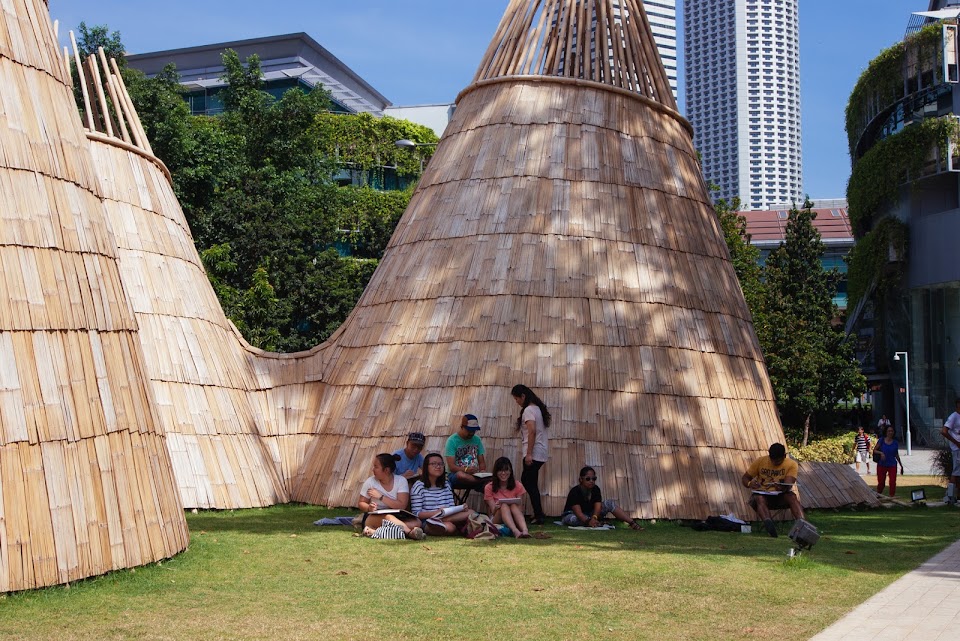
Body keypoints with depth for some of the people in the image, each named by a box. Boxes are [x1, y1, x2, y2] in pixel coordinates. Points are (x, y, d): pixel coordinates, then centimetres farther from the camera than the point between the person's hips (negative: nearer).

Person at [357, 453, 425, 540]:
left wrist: (381, 497, -17)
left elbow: (402, 506, -14)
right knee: (388, 517, -37)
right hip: (374, 518, -2)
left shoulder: (401, 481, -4)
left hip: (397, 518, 2)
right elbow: (361, 503, 6)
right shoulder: (370, 482, -1)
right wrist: (369, 508, -18)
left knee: (416, 522, -27)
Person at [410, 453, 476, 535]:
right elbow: (416, 514, -7)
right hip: (427, 523, -7)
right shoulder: (419, 486, 0)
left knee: (470, 512, -21)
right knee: (449, 527, -39)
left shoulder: (446, 485, 21)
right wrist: (437, 512, -21)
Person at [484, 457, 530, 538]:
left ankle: (525, 530, -57)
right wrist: (496, 508, -27)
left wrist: (518, 506, -22)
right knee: (504, 506, -31)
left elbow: (520, 509, 2)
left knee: (513, 506, -30)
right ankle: (515, 531, -58)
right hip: (497, 520, -1)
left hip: (515, 521, 1)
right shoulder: (489, 488, 3)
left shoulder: (517, 486, 7)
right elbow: (492, 512, -3)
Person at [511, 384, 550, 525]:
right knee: (526, 481, 13)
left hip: (534, 453, -10)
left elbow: (532, 431, -21)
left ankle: (539, 516, -8)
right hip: (541, 453, 10)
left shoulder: (528, 410, -11)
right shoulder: (538, 408, 17)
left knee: (530, 484, -6)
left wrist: (529, 454, -22)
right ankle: (538, 514, 12)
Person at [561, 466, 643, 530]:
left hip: (590, 515, 5)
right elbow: (578, 512, -35)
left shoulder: (595, 489, -7)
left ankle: (632, 523, -22)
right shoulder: (574, 492, -24)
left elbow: (598, 506, -21)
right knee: (574, 519, -44)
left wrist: (594, 518, -43)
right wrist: (588, 521, -54)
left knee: (609, 503, -14)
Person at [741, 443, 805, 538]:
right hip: (762, 495, 0)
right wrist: (749, 484, -20)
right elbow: (744, 478, 5)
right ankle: (768, 523, -64)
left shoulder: (791, 464, -4)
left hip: (781, 495, 0)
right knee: (759, 499, -35)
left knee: (792, 497, -32)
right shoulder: (760, 461, 0)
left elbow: (788, 485, -19)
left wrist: (781, 487, -44)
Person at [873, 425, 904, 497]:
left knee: (893, 482, -9)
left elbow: (896, 455, 14)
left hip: (892, 465, 1)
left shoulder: (895, 443, 4)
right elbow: (874, 450, 1)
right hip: (882, 465, -1)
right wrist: (881, 453, -19)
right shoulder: (881, 441, -1)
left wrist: (901, 466, 15)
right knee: (881, 482, 4)